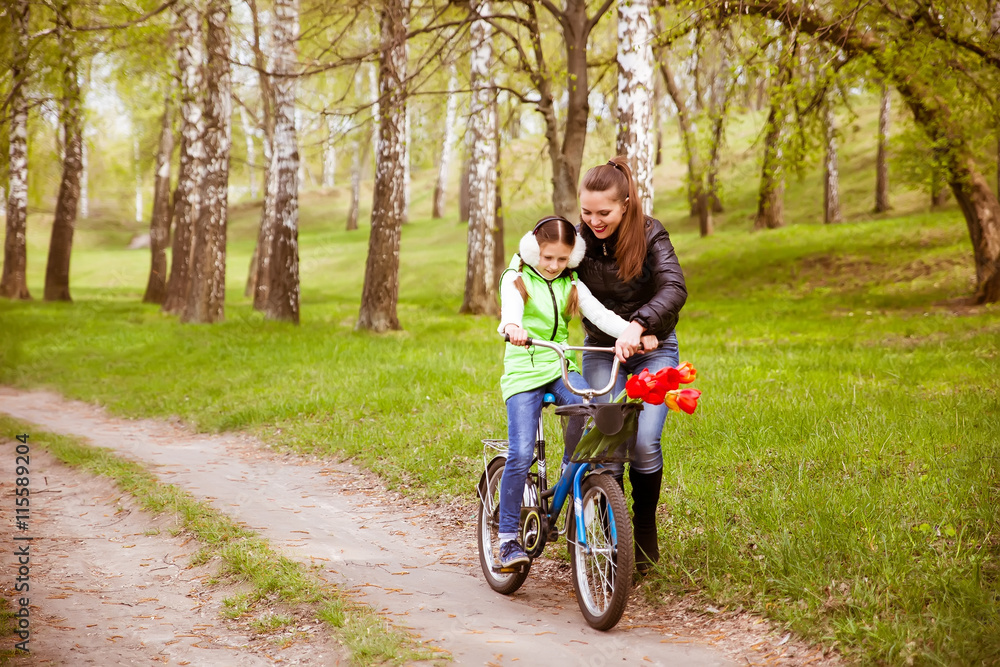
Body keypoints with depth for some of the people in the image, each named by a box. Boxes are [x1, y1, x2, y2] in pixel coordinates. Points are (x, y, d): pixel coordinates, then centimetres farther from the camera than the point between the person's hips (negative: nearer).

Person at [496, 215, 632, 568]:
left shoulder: (571, 286, 11)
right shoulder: (516, 279, 0)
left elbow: (601, 315, -4)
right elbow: (511, 308, -22)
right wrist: (513, 328, -47)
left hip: (561, 367, 3)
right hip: (523, 370, -3)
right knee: (520, 454, -14)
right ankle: (508, 537, -4)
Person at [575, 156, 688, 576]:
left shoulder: (650, 235, -17)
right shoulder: (579, 238, -11)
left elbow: (674, 288, -31)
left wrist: (638, 325, -49)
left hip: (652, 348, -2)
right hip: (602, 351, 2)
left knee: (644, 443, -14)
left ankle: (645, 532, 8)